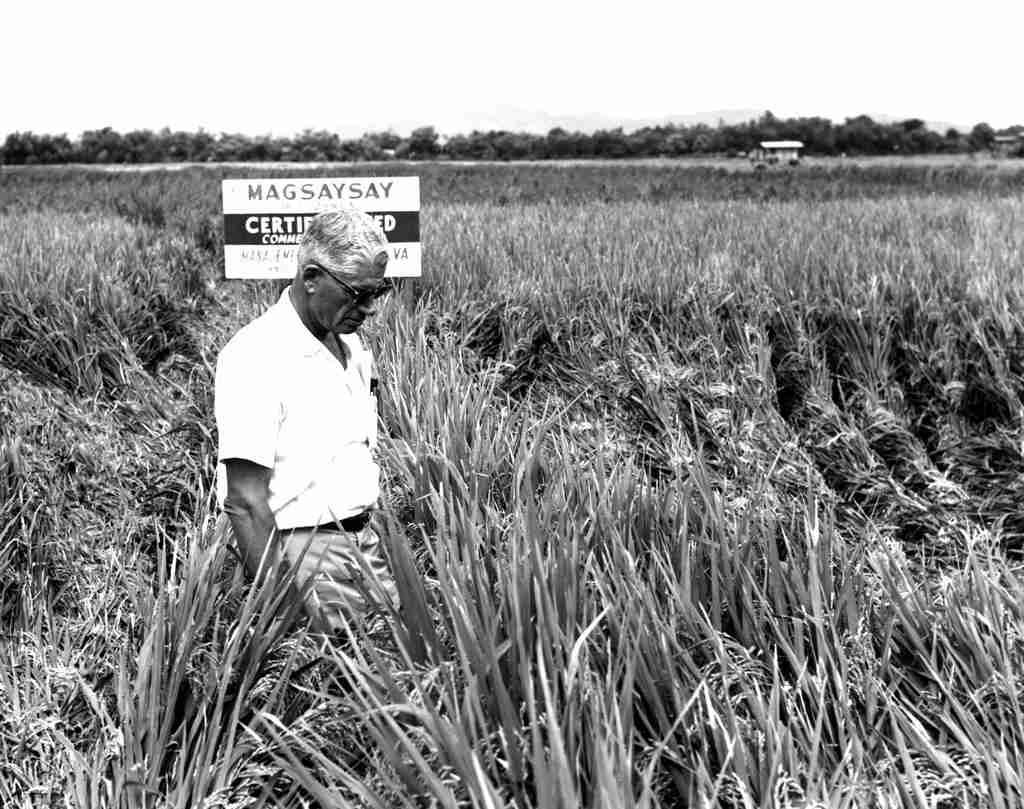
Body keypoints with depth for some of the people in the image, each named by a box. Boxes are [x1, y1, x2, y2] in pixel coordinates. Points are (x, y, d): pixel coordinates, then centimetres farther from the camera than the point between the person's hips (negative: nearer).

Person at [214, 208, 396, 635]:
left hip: (365, 540, 8)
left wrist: (372, 544, 11)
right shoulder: (255, 357, -16)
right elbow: (245, 501, -19)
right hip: (301, 550, -8)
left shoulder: (350, 344, 10)